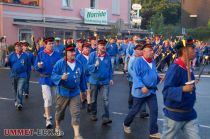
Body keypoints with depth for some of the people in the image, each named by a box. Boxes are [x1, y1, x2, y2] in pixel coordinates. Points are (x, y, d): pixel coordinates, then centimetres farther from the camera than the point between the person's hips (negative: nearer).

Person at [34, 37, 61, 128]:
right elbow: (36, 67, -2)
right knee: (47, 98, -11)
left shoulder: (57, 54, 1)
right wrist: (39, 66, -24)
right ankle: (48, 119, -6)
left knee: (51, 98, 16)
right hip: (45, 79, -3)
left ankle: (46, 113, 38)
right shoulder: (40, 54, -4)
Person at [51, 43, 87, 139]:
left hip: (75, 93, 2)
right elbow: (53, 76, -13)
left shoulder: (79, 64, -1)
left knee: (76, 113, -3)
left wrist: (83, 90, 16)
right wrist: (61, 77, -33)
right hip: (63, 92, -2)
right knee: (60, 111, 17)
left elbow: (82, 77, 10)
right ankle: (57, 127, 44)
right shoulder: (60, 63, -13)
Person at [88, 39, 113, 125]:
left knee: (106, 99, -9)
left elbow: (110, 68, 9)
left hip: (105, 81, 1)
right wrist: (95, 65, -26)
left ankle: (105, 117, -9)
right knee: (93, 99, 12)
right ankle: (93, 114, 30)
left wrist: (110, 78, 6)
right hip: (94, 80, -1)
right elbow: (88, 67, -8)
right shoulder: (93, 55, -5)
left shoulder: (107, 56, 2)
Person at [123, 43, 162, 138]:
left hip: (152, 91, 6)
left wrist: (159, 78, -1)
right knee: (135, 110, 9)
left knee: (154, 110, 0)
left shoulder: (153, 62, 7)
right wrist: (142, 86, -31)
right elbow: (136, 76, -20)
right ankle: (126, 124, 34)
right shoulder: (139, 61, -14)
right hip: (140, 91, -6)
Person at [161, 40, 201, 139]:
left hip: (189, 113, 8)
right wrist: (183, 89, -39)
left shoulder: (188, 68, 5)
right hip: (175, 115, -7)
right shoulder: (175, 68, -21)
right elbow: (166, 91, -28)